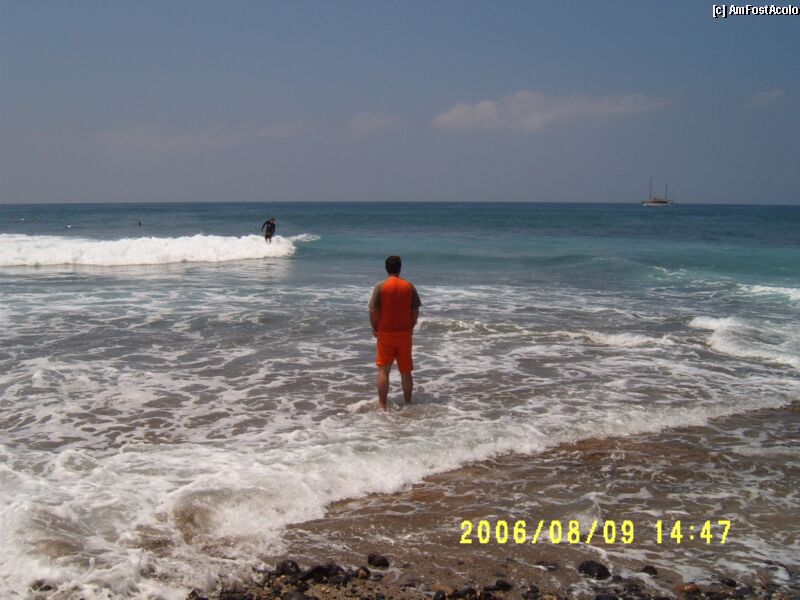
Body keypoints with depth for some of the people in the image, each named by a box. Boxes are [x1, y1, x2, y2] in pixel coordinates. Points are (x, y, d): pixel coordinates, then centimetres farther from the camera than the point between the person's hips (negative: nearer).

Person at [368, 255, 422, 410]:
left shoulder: (381, 286, -9)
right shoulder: (409, 286, 0)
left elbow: (373, 311, -11)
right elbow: (415, 310, 1)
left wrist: (374, 328, 4)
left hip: (385, 334, -2)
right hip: (404, 334, 3)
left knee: (383, 370, 3)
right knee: (406, 371, 13)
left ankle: (382, 405, 1)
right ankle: (408, 403, 21)